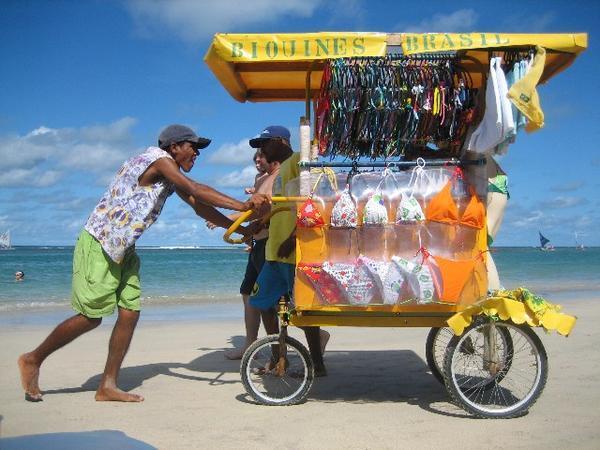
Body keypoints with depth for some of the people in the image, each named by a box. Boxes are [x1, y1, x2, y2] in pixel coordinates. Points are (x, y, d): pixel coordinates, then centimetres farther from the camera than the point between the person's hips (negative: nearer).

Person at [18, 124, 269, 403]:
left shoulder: (173, 177, 13)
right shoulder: (159, 159, -15)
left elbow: (198, 206, 10)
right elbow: (196, 190, -26)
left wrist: (240, 228, 5)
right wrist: (242, 206, -31)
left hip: (122, 250, 9)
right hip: (98, 245, -9)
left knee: (130, 314, 3)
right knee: (91, 317, -3)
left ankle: (108, 386, 11)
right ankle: (33, 359, 17)